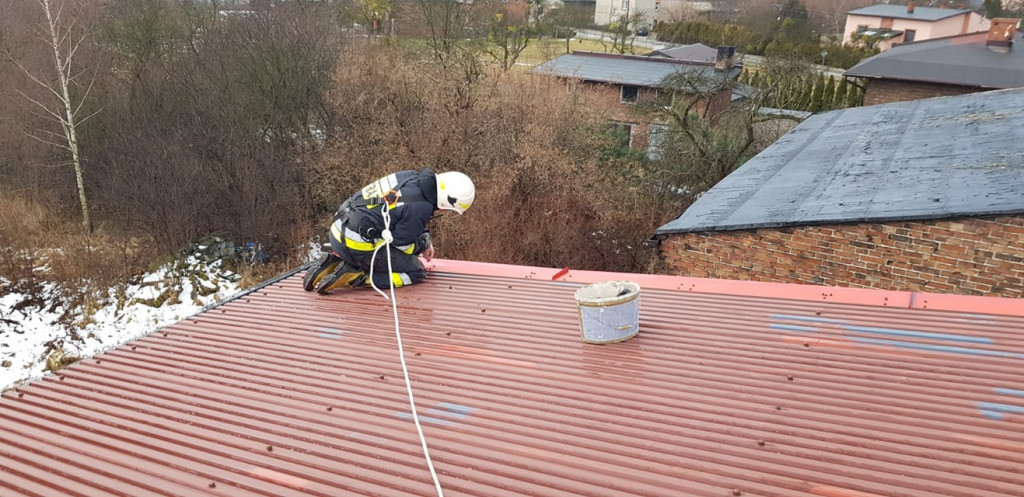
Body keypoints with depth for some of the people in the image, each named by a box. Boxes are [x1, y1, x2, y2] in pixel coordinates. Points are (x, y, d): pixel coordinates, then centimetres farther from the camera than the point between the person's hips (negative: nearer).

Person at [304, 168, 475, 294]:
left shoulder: (413, 177, 4)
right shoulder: (420, 208, -21)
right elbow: (401, 244, -10)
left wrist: (424, 239, 17)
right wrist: (425, 242, 9)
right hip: (357, 245, -9)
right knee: (416, 273, 1)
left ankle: (334, 263, 13)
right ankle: (353, 276, -10)